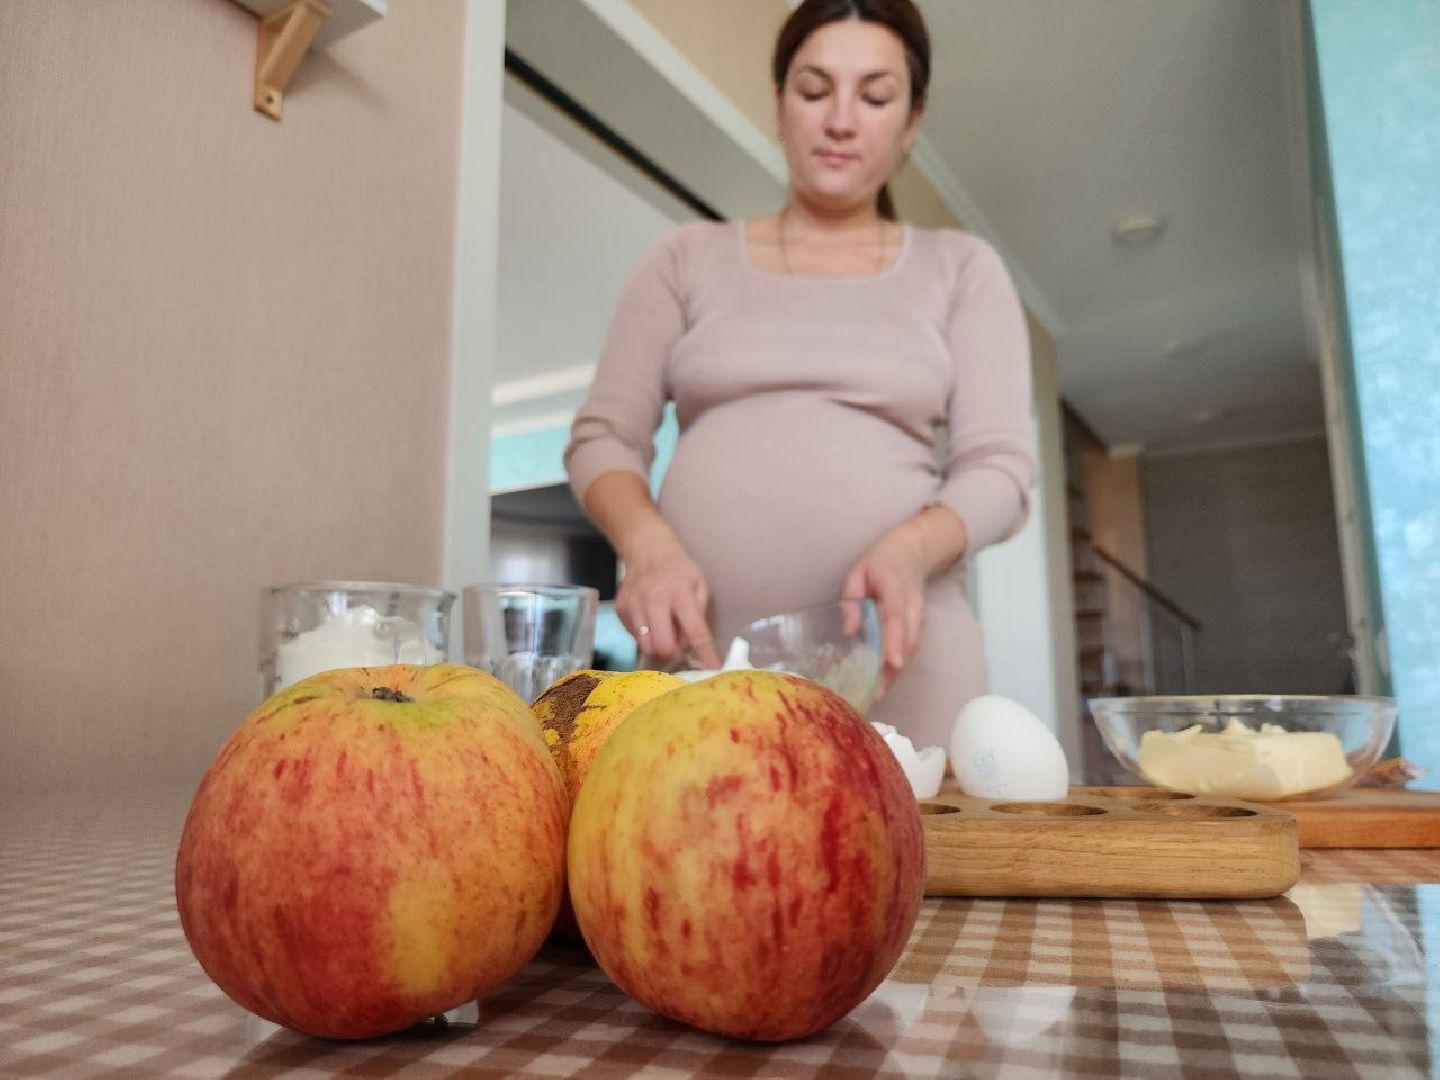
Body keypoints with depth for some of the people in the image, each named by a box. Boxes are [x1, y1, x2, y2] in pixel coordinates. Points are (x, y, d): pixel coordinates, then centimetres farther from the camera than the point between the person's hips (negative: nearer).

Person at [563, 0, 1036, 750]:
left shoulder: (960, 269, 12)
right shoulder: (689, 259, 13)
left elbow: (998, 468, 4)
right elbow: (602, 438, 8)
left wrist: (910, 547, -18)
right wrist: (648, 542, -14)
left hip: (894, 661, 0)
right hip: (696, 657, 1)